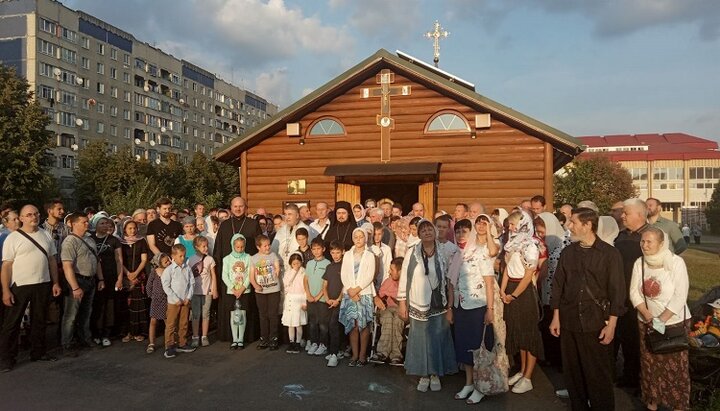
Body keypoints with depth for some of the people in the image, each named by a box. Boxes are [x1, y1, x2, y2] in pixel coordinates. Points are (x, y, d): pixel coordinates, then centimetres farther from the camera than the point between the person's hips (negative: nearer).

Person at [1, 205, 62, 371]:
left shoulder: (45, 236, 7)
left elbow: (52, 260, 11)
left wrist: (56, 283, 7)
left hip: (43, 285, 5)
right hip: (19, 286, -5)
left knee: (40, 321, 15)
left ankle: (38, 352, 29)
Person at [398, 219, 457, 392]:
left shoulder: (443, 254, -1)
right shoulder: (412, 253, -5)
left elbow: (449, 281, 1)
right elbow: (404, 277, -1)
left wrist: (450, 307, -1)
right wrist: (402, 303, -2)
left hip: (438, 306, 1)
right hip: (418, 305, -1)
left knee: (437, 339, 8)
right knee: (420, 340, 8)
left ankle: (435, 374, 24)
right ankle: (424, 375, 22)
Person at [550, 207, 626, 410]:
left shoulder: (610, 253, -5)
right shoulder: (567, 252, 7)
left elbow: (617, 291, -6)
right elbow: (558, 286, 10)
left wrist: (611, 325, -9)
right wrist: (556, 317, 7)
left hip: (597, 324, -4)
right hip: (569, 321, 4)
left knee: (598, 375, 5)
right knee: (573, 373, 12)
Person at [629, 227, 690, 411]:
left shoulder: (676, 262, -13)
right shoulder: (639, 263, -1)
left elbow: (680, 296, -15)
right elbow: (634, 293, 0)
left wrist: (661, 320, -18)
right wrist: (649, 317, -12)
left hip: (674, 322, -3)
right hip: (646, 322, 4)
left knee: (674, 367, 2)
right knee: (650, 365, 11)